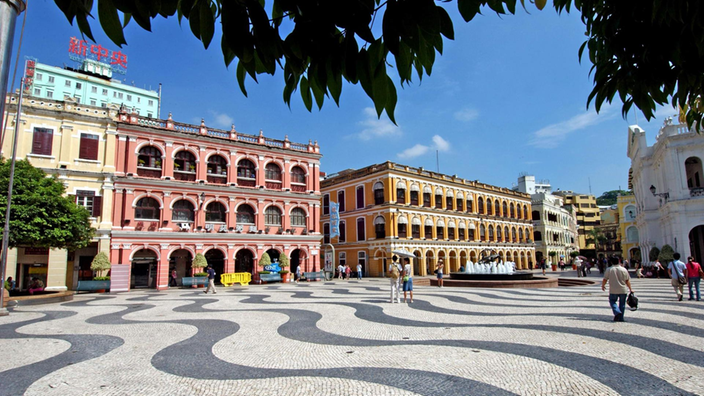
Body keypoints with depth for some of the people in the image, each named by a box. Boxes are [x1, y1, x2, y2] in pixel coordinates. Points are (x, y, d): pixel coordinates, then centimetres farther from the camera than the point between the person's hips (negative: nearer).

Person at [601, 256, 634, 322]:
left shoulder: (609, 270, -7)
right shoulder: (624, 269, -3)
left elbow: (605, 279, -2)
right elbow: (627, 281, 1)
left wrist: (603, 285, 15)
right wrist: (630, 289, 12)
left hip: (613, 290, -2)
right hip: (623, 290, 2)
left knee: (612, 301, 11)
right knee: (622, 303, 13)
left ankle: (617, 312, -13)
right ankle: (620, 318, 16)